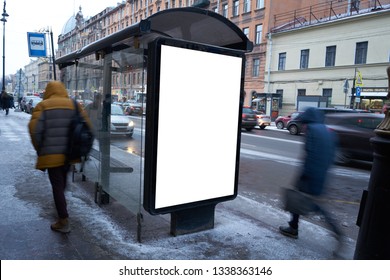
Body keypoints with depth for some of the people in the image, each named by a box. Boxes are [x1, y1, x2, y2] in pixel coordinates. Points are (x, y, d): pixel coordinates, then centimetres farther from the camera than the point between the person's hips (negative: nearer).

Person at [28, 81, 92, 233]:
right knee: (62, 181, 26)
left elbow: (34, 129, -13)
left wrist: (39, 149, 0)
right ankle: (60, 205, 48)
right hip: (69, 152, 4)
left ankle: (63, 221, 0)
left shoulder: (42, 106, -3)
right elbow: (87, 126, -1)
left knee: (57, 185, 1)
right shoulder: (74, 105, 5)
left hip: (51, 153, -4)